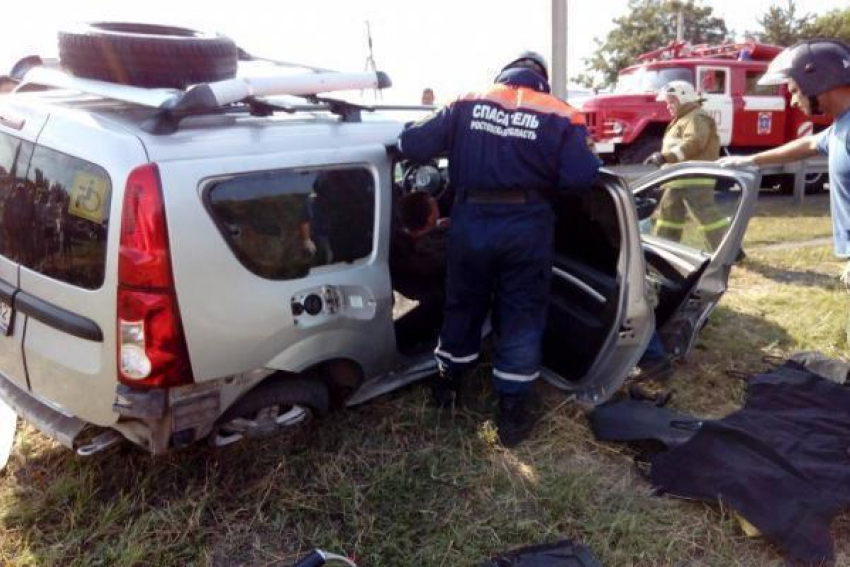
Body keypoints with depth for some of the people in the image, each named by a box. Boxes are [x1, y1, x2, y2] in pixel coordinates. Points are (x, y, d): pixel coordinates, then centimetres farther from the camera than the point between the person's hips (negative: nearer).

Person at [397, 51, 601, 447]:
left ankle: (449, 381, 38)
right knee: (520, 315, 10)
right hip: (526, 225, -2)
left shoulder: (467, 104, 6)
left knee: (464, 304, 21)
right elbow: (581, 177, -9)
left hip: (471, 220, 2)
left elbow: (411, 145, 2)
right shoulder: (561, 115, 2)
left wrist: (455, 152, 22)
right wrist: (543, 173, 12)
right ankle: (512, 410, 17)